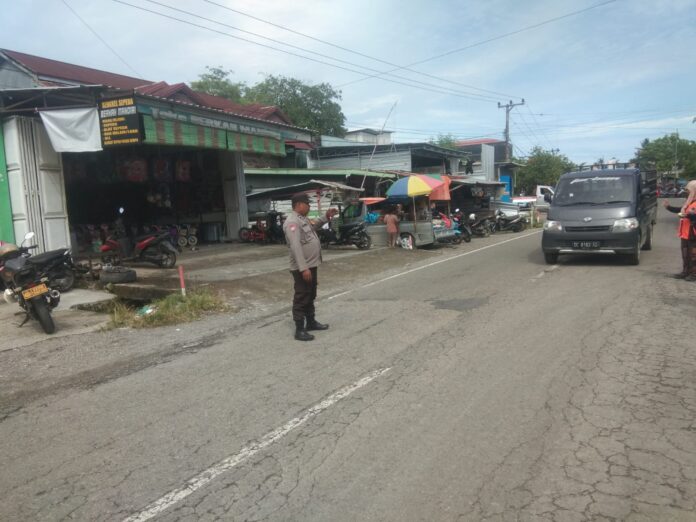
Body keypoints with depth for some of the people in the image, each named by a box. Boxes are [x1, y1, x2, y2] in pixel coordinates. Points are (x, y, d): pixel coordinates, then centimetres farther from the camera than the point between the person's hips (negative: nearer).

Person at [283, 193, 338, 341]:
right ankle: (299, 330, 3)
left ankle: (311, 322, 33)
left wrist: (326, 217, 20)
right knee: (301, 298, -4)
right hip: (302, 268, -10)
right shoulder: (292, 222, -19)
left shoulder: (303, 219, 13)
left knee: (311, 296, 20)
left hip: (311, 265, 10)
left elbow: (313, 227, 34)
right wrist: (303, 268, -30)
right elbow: (295, 247, -27)